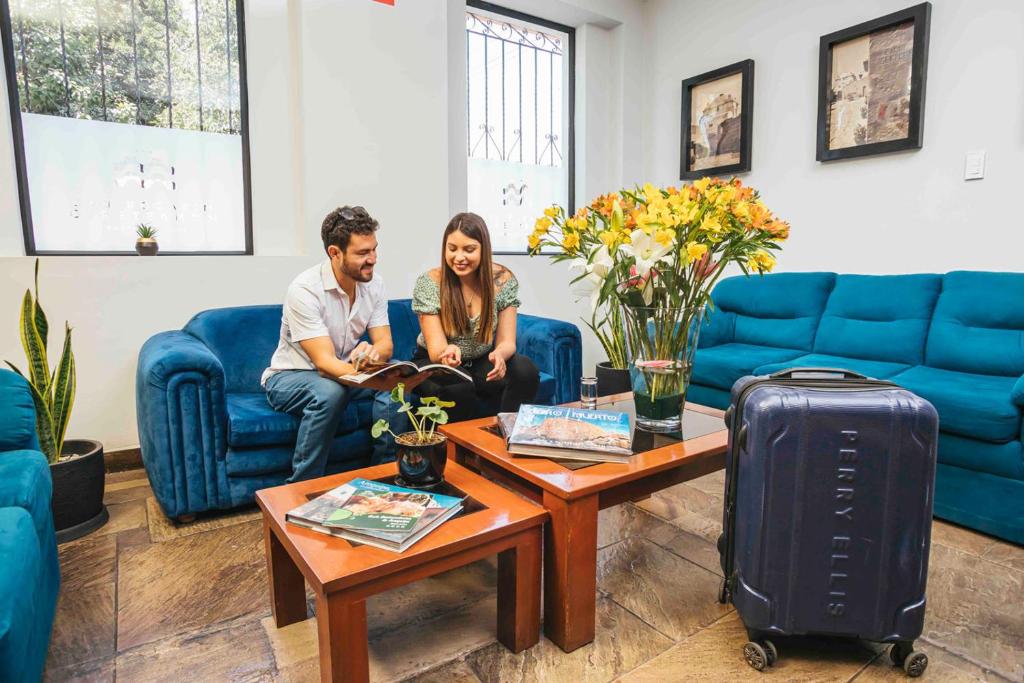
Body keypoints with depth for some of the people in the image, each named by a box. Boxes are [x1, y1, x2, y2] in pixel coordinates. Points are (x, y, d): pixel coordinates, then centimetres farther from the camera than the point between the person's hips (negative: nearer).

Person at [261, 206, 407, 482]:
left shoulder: (374, 284, -8)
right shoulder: (304, 289, -25)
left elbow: (385, 343, -10)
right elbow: (324, 362, -30)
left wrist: (371, 353, -35)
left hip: (346, 371, 5)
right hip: (289, 377, -5)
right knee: (329, 392, -36)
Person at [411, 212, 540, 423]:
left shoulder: (503, 279, -11)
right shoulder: (429, 283, -16)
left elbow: (507, 341, -12)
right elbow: (435, 350, -19)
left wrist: (499, 354, -38)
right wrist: (448, 352, -44)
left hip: (481, 362, 2)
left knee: (526, 370, -26)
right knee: (458, 388, -35)